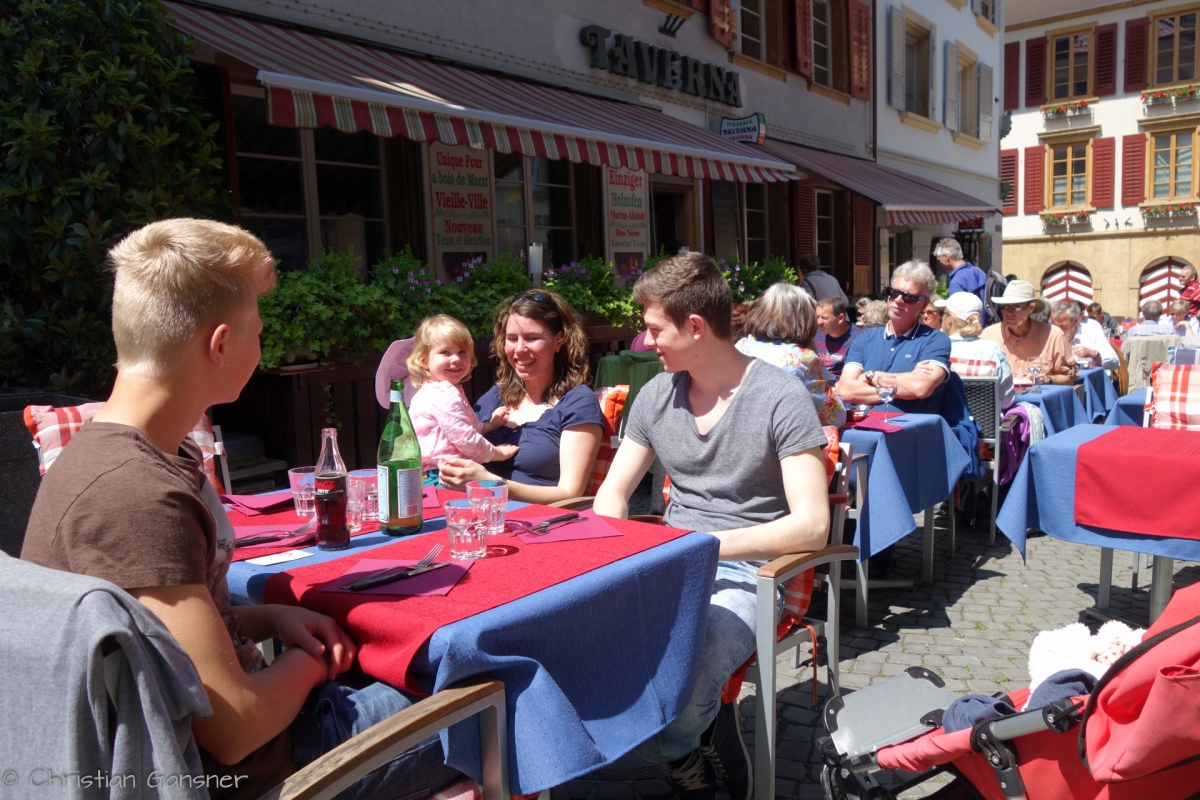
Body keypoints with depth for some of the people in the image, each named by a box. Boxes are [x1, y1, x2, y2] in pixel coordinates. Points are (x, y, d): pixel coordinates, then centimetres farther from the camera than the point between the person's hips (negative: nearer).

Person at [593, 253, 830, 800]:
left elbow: (811, 524, -14)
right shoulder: (657, 395, 10)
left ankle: (682, 754, 5)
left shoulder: (780, 398, -8)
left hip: (745, 571, -5)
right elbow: (612, 493, 15)